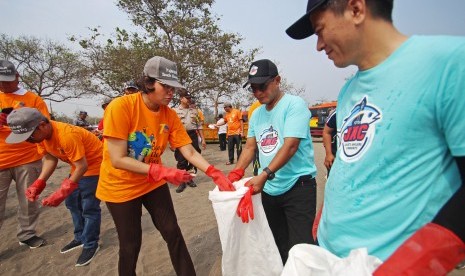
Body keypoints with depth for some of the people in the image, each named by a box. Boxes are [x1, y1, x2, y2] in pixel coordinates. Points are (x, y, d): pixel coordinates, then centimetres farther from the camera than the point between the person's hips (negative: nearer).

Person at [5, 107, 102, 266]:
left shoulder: (67, 135, -34)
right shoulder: (41, 134, -8)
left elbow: (82, 166, -30)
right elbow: (50, 158, -2)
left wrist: (62, 192, -31)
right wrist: (38, 183, -15)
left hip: (94, 166, -9)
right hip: (78, 167, 9)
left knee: (89, 208, -2)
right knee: (72, 203, 18)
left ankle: (91, 245, 16)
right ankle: (80, 238, 35)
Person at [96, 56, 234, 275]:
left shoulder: (170, 115, -10)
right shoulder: (120, 107, -24)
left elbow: (190, 152, -11)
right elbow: (117, 159, -26)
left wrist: (214, 174, -25)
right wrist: (162, 172, -33)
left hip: (153, 183, 4)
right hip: (120, 186, -3)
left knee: (173, 233, 7)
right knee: (130, 244, 7)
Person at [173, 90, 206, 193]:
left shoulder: (194, 110, 12)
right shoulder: (175, 110, 1)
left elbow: (199, 125, 12)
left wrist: (203, 139, 7)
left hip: (193, 136, 4)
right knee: (181, 160, 0)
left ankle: (190, 179, 24)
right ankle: (182, 182, 11)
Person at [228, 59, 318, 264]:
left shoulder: (294, 104, -11)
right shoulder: (256, 114, 10)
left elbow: (290, 145, -22)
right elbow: (250, 147, 10)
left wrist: (264, 175, -30)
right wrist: (235, 174, -4)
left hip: (297, 186, -6)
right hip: (269, 190, 7)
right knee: (276, 245, 20)